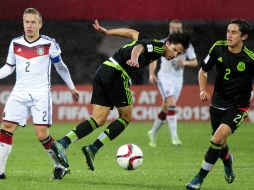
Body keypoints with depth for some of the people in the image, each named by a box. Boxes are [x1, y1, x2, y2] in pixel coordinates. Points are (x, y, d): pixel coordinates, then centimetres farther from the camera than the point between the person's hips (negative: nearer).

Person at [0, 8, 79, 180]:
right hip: (19, 93, 4)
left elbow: (60, 66, 11)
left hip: (41, 95, -4)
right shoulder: (15, 44, 7)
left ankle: (61, 166, 8)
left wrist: (72, 87, 17)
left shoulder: (49, 44, -3)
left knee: (42, 134, -11)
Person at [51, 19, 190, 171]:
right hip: (117, 73, -9)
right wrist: (134, 58, -49)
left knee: (98, 120, 4)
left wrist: (106, 32, 44)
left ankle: (62, 143, -11)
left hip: (103, 71, 9)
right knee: (126, 117, 5)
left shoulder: (152, 42, 21)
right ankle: (93, 149, -5)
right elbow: (139, 47, -27)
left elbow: (131, 32, 34)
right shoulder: (157, 46, -6)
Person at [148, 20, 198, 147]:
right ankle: (174, 137, -26)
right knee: (171, 104, -22)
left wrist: (186, 63, -17)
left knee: (165, 109, 8)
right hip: (164, 77, -3)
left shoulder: (187, 45, 5)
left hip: (178, 79, 3)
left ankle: (153, 133, 29)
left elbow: (195, 62, 4)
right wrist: (152, 74, -3)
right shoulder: (162, 44, 0)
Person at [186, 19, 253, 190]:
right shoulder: (218, 48, -6)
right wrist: (203, 90, -7)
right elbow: (203, 71, 8)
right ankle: (228, 160, 54)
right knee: (220, 144, 16)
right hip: (217, 103, 4)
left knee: (218, 138, -23)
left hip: (238, 106, -4)